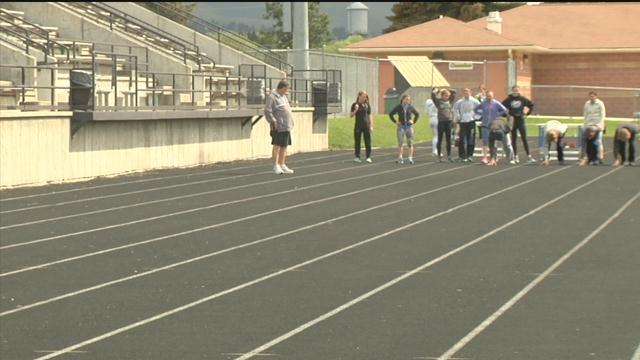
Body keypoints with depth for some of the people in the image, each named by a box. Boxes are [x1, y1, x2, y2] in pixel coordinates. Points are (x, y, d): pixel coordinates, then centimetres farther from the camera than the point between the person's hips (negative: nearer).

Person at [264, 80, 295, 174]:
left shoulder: (283, 96, 19)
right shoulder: (272, 97, -10)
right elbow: (268, 111, -16)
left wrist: (290, 122, 20)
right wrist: (273, 122, -18)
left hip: (287, 126, 9)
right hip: (278, 127, -9)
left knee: (284, 146, 11)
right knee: (277, 145, -7)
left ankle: (282, 165, 18)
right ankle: (276, 166, -4)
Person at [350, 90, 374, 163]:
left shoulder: (367, 105, 5)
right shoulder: (354, 105, 3)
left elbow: (370, 115, 7)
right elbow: (351, 115, 1)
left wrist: (371, 125, 1)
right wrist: (355, 110, -17)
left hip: (366, 125, 0)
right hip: (358, 126, 0)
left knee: (367, 142, 0)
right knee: (357, 142, 2)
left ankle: (368, 157, 4)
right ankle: (357, 157, 8)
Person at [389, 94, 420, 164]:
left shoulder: (410, 107, 3)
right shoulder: (398, 107, -2)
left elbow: (417, 114, 17)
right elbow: (391, 114, 6)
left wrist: (414, 121, 6)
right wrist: (395, 121, -1)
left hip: (409, 126, 2)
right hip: (401, 126, -2)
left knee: (410, 143, 1)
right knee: (400, 143, -1)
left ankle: (410, 158, 4)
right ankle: (400, 158, 3)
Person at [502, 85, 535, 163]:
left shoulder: (522, 99, 0)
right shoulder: (508, 100, -4)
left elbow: (531, 105, 10)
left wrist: (527, 114, 6)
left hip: (521, 120, 0)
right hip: (512, 121, 0)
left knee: (524, 138, -2)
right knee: (514, 139, 6)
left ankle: (529, 156, -2)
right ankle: (515, 156, 12)